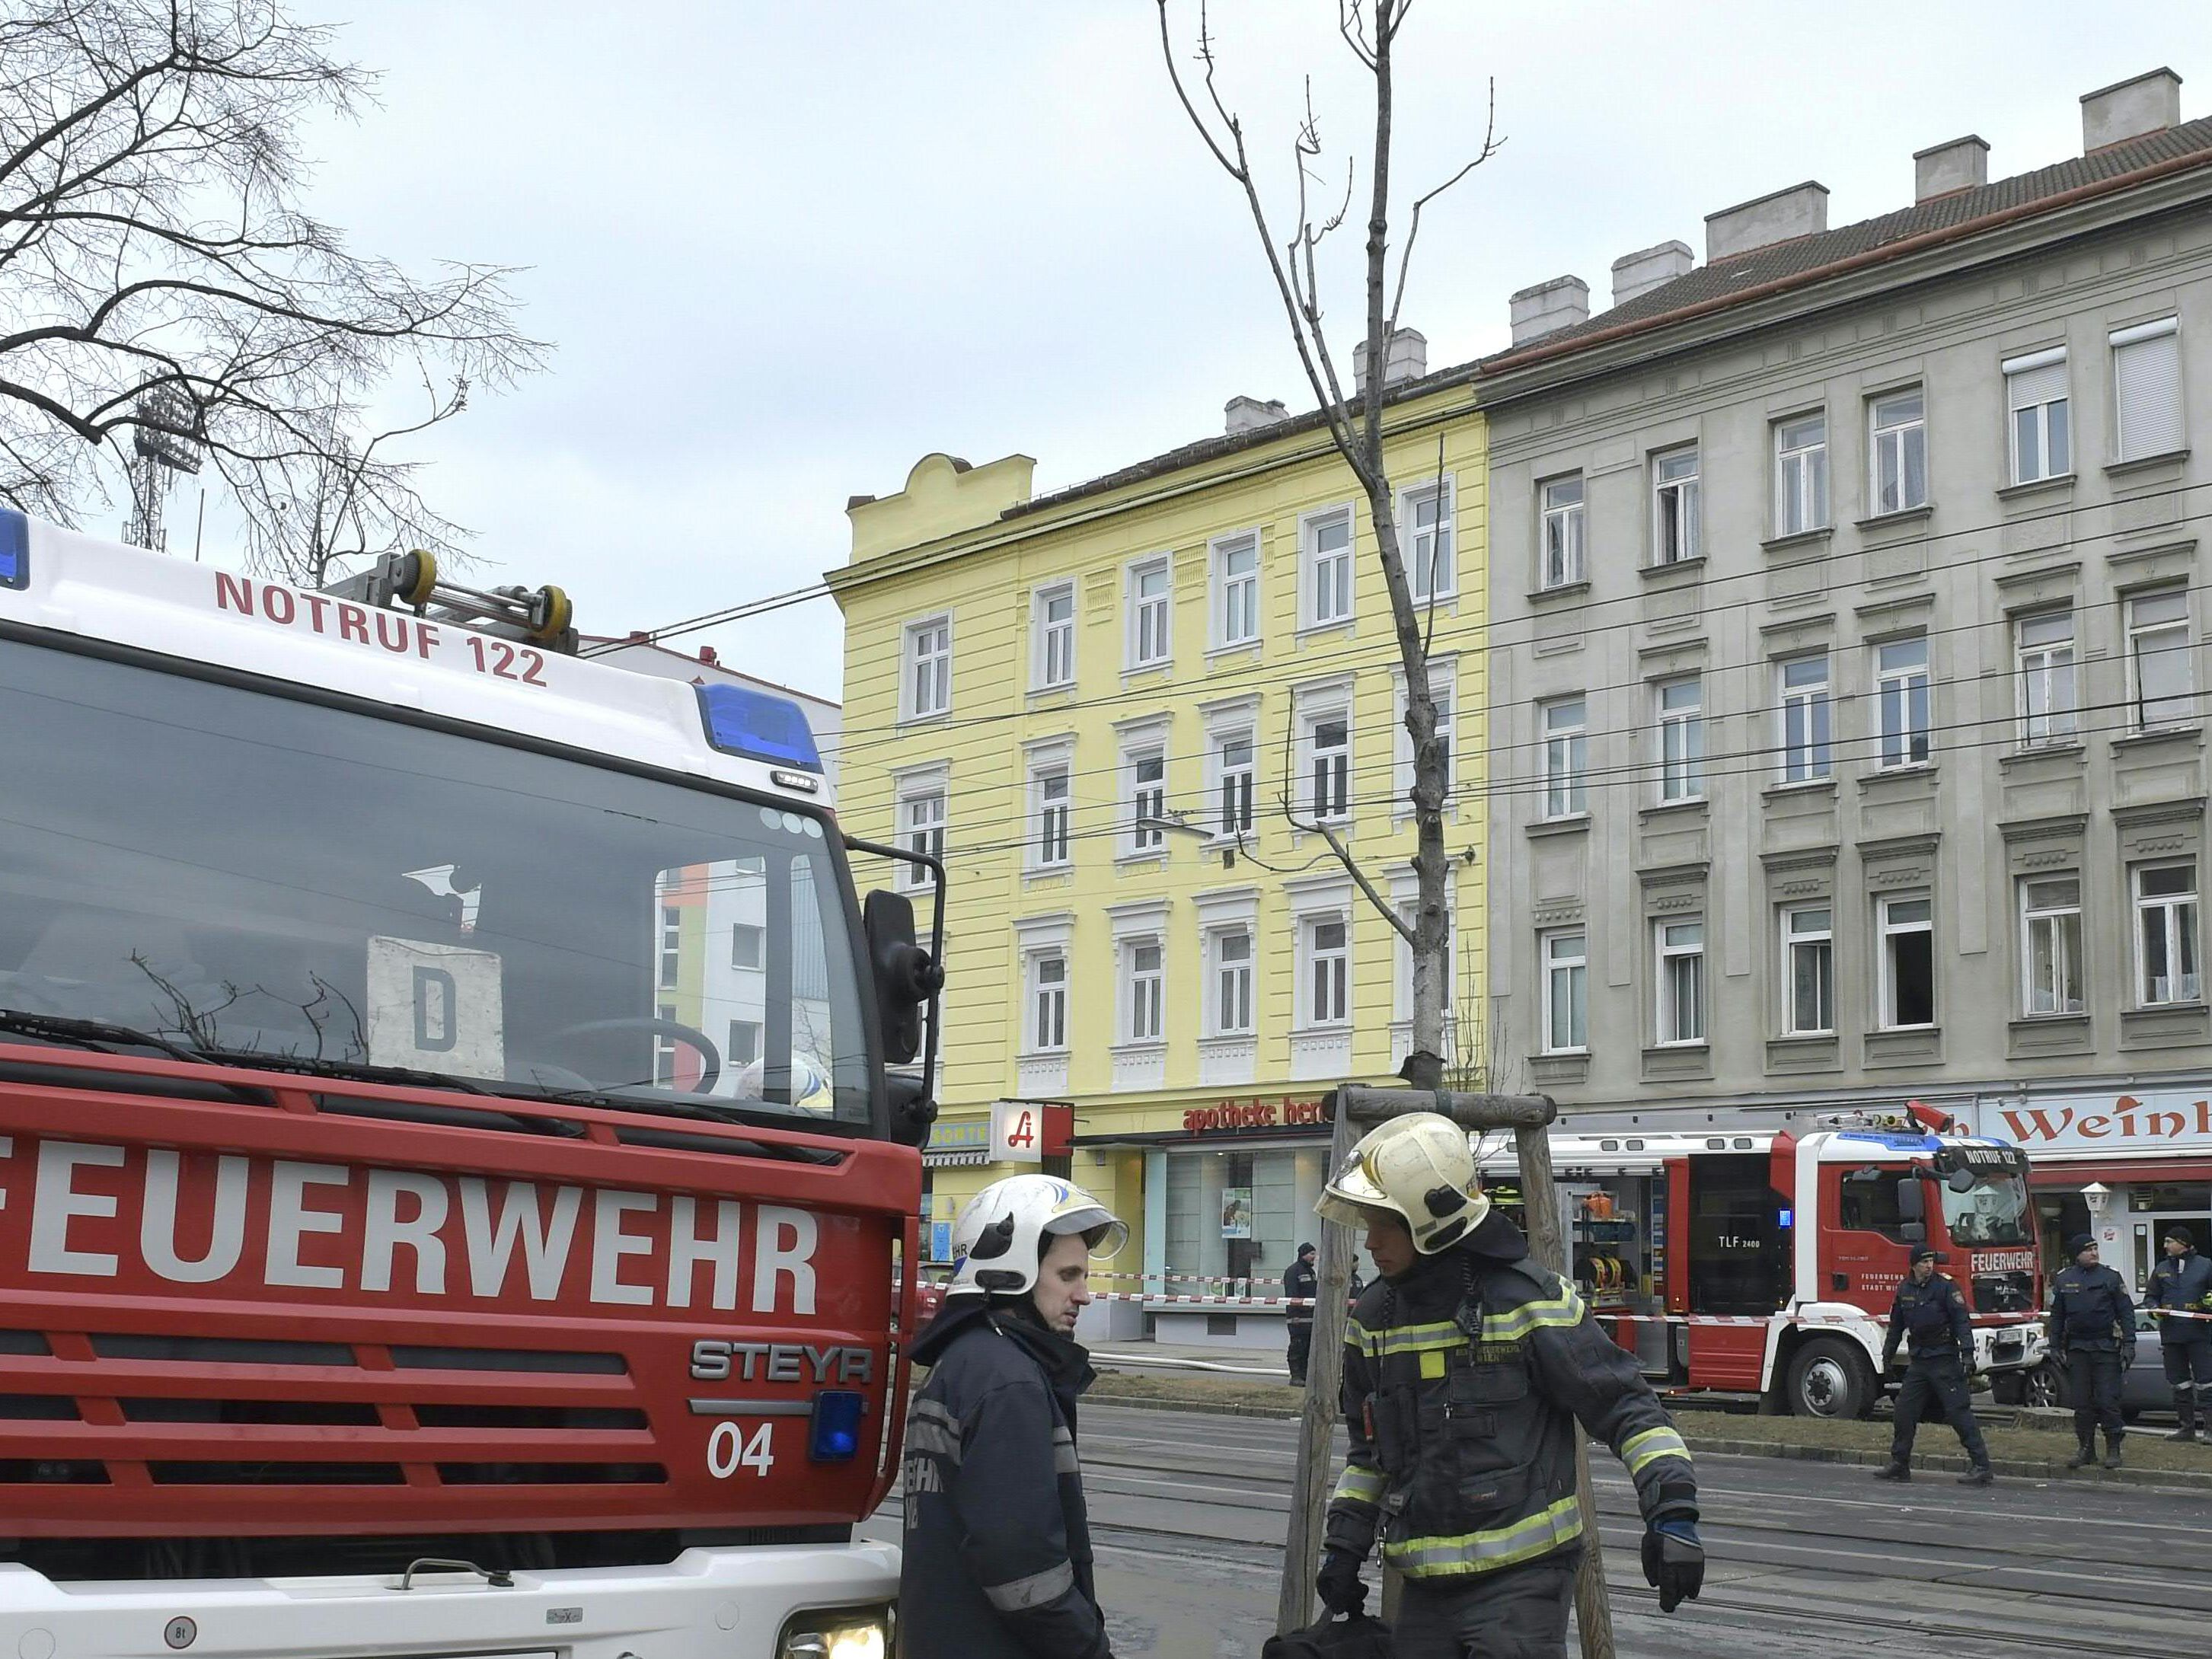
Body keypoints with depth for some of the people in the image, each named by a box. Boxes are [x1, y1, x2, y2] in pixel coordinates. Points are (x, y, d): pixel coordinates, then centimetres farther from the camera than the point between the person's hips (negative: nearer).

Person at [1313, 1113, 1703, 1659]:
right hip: (1427, 1587, 6)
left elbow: (1626, 1406, -8)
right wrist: (1344, 1544, 16)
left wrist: (1671, 1514, -17)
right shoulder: (1374, 1317, 9)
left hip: (1521, 1578, -6)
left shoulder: (1528, 1301, -11)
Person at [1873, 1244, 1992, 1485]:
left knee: (1959, 1411, -8)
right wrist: (1888, 1355, 21)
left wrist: (1967, 1353, -22)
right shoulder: (1904, 1290, 10)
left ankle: (1981, 1466, -6)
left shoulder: (1946, 1287, -8)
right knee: (1904, 1411, 7)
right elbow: (1896, 1326, 20)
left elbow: (1962, 1321, -13)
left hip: (1945, 1359, -6)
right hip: (1918, 1361, 6)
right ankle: (1899, 1464, 18)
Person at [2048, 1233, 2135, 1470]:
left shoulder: (2110, 1277, 1)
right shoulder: (2063, 1280, 7)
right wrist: (2055, 1347, 7)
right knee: (2082, 1403, 5)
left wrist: (2129, 1343, -7)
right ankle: (2087, 1449, 14)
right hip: (2077, 1349, 2)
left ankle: (2113, 1450, 3)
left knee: (2108, 1400, -5)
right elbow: (2056, 1316, 11)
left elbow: (2126, 1312, 1)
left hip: (2106, 1347, -2)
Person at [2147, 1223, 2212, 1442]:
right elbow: (2153, 1296, 20)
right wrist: (2155, 1309, 0)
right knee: (2180, 1383, 8)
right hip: (2171, 1333, 5)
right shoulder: (2161, 1269, 14)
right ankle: (2187, 1428, 15)